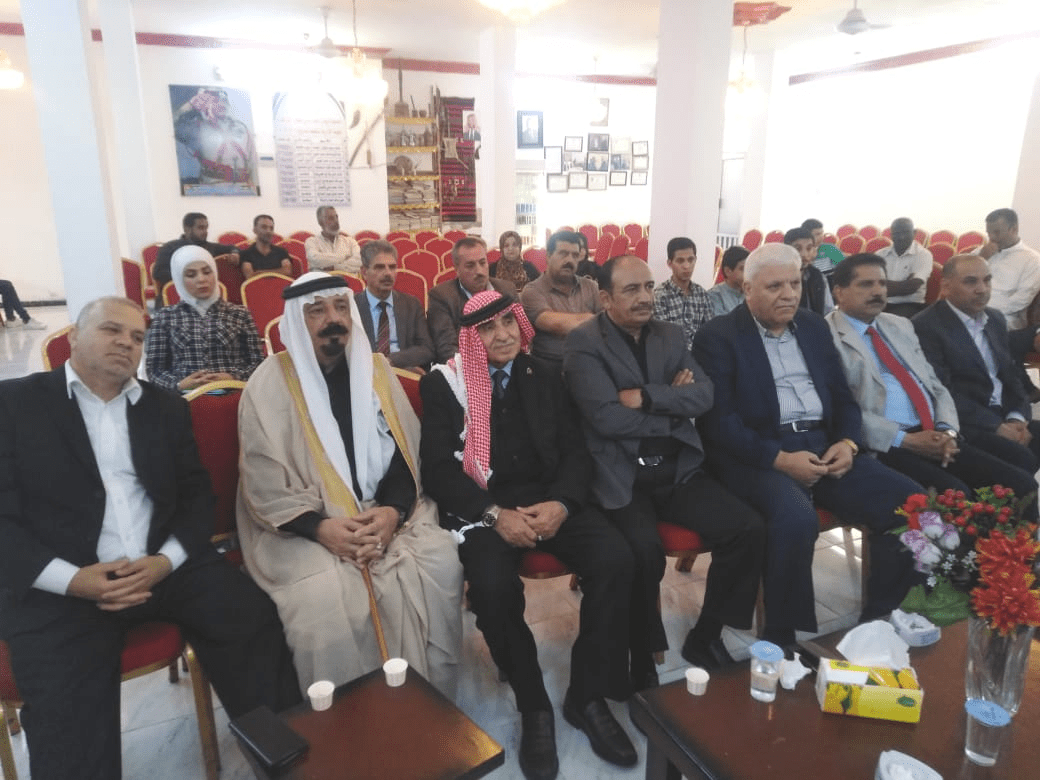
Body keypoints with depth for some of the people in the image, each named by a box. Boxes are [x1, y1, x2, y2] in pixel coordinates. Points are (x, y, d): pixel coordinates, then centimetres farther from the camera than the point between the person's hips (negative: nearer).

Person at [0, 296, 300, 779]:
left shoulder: (167, 408, 14)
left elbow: (197, 496, 10)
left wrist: (166, 561, -10)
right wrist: (72, 579, -17)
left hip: (166, 568, 3)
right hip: (61, 586, -2)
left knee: (255, 624, -16)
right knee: (66, 712, -25)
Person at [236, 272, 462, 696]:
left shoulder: (375, 368, 7)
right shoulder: (270, 382, -3)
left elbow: (406, 452, 4)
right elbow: (263, 482, -7)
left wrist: (393, 510, -14)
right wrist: (319, 527, -21)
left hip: (385, 513, 3)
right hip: (302, 527, -2)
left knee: (441, 565, -21)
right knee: (325, 599, -30)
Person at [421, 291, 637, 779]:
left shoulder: (544, 376, 14)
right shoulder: (443, 383, 3)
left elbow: (575, 450, 9)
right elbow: (438, 468, -4)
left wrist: (560, 504, -12)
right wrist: (496, 514, -18)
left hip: (548, 497, 3)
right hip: (482, 505, -3)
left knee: (615, 560, -23)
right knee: (493, 586, -32)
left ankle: (587, 696, -3)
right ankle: (533, 706, -6)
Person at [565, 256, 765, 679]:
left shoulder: (670, 334, 13)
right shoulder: (583, 342, -6)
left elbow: (704, 395, 0)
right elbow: (607, 418, -17)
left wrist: (646, 397, -14)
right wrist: (672, 404, -5)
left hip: (677, 468, 6)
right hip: (620, 476, -6)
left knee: (749, 529, -10)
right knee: (645, 551, -30)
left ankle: (704, 637, 11)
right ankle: (643, 660, -3)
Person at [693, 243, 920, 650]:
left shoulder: (814, 327, 16)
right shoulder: (717, 337, -3)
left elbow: (843, 397, 17)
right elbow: (718, 422, -11)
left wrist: (847, 442, -4)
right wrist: (779, 458, -21)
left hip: (824, 447, 7)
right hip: (758, 456, -6)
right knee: (796, 518, -35)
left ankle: (877, 624, 8)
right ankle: (782, 641, -14)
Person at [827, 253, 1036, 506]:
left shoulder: (901, 326, 19)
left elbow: (935, 385, 19)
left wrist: (947, 430, 0)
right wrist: (904, 439, -15)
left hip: (934, 436, 7)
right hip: (884, 446, -7)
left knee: (1020, 484, -7)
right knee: (954, 495, -28)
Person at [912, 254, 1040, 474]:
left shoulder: (996, 319, 16)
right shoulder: (926, 325, -11)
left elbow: (1011, 375, 17)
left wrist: (1017, 418, -2)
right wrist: (997, 426, -17)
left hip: (1006, 416, 8)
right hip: (966, 423, -8)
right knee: (1022, 459, -27)